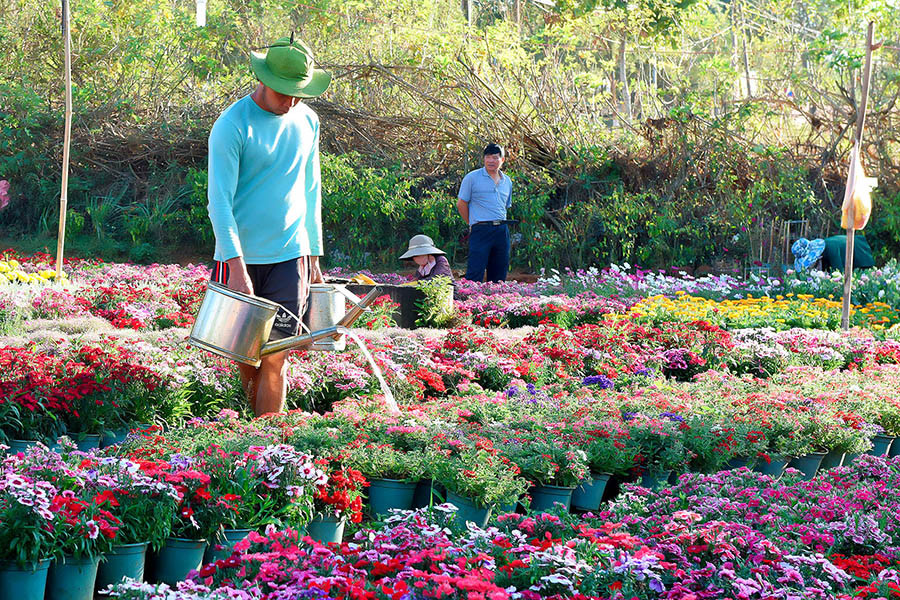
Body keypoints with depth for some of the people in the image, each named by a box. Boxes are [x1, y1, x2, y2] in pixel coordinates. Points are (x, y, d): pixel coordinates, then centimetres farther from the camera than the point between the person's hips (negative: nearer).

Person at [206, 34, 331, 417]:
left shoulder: (307, 122, 8)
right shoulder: (232, 126, -9)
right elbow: (219, 200, -13)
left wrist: (314, 257, 17)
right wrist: (237, 267, -22)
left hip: (290, 257, 3)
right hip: (241, 259, -3)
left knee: (274, 359, -5)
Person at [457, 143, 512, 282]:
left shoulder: (507, 181, 15)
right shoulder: (472, 178, 0)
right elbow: (461, 204, 2)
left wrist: (500, 224, 15)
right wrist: (472, 223, 3)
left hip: (502, 232, 5)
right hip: (481, 230, -5)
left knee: (499, 276, 7)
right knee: (475, 275, -12)